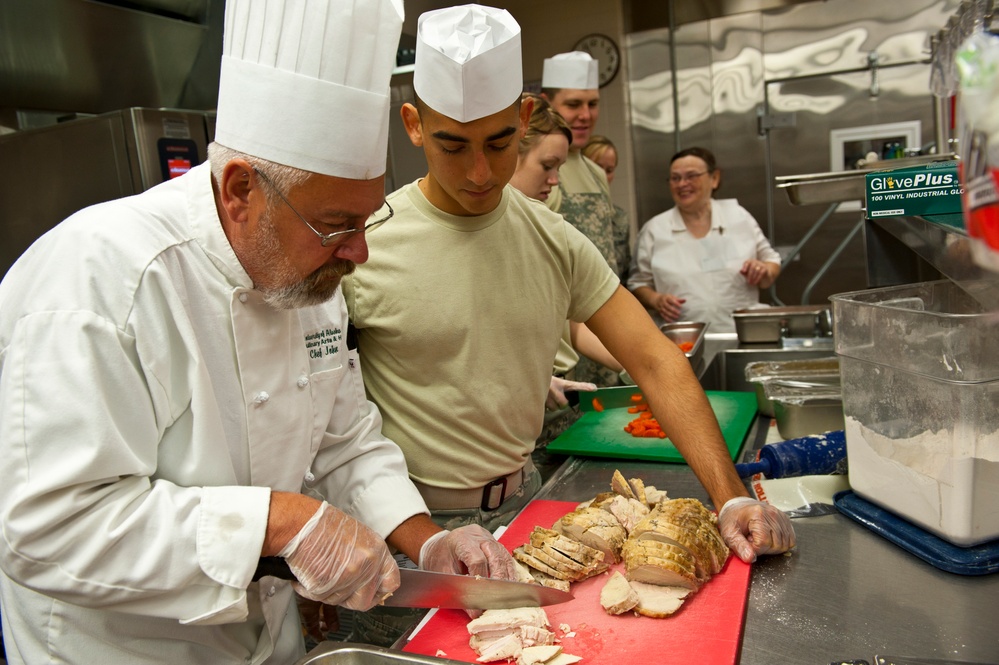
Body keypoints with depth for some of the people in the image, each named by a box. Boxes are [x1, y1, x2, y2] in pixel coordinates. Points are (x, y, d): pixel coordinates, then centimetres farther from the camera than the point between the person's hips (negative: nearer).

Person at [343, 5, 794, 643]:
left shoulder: (555, 242, -3)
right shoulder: (364, 246, -16)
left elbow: (655, 359, -6)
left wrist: (732, 497, -15)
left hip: (523, 498, 4)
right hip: (419, 520, -4)